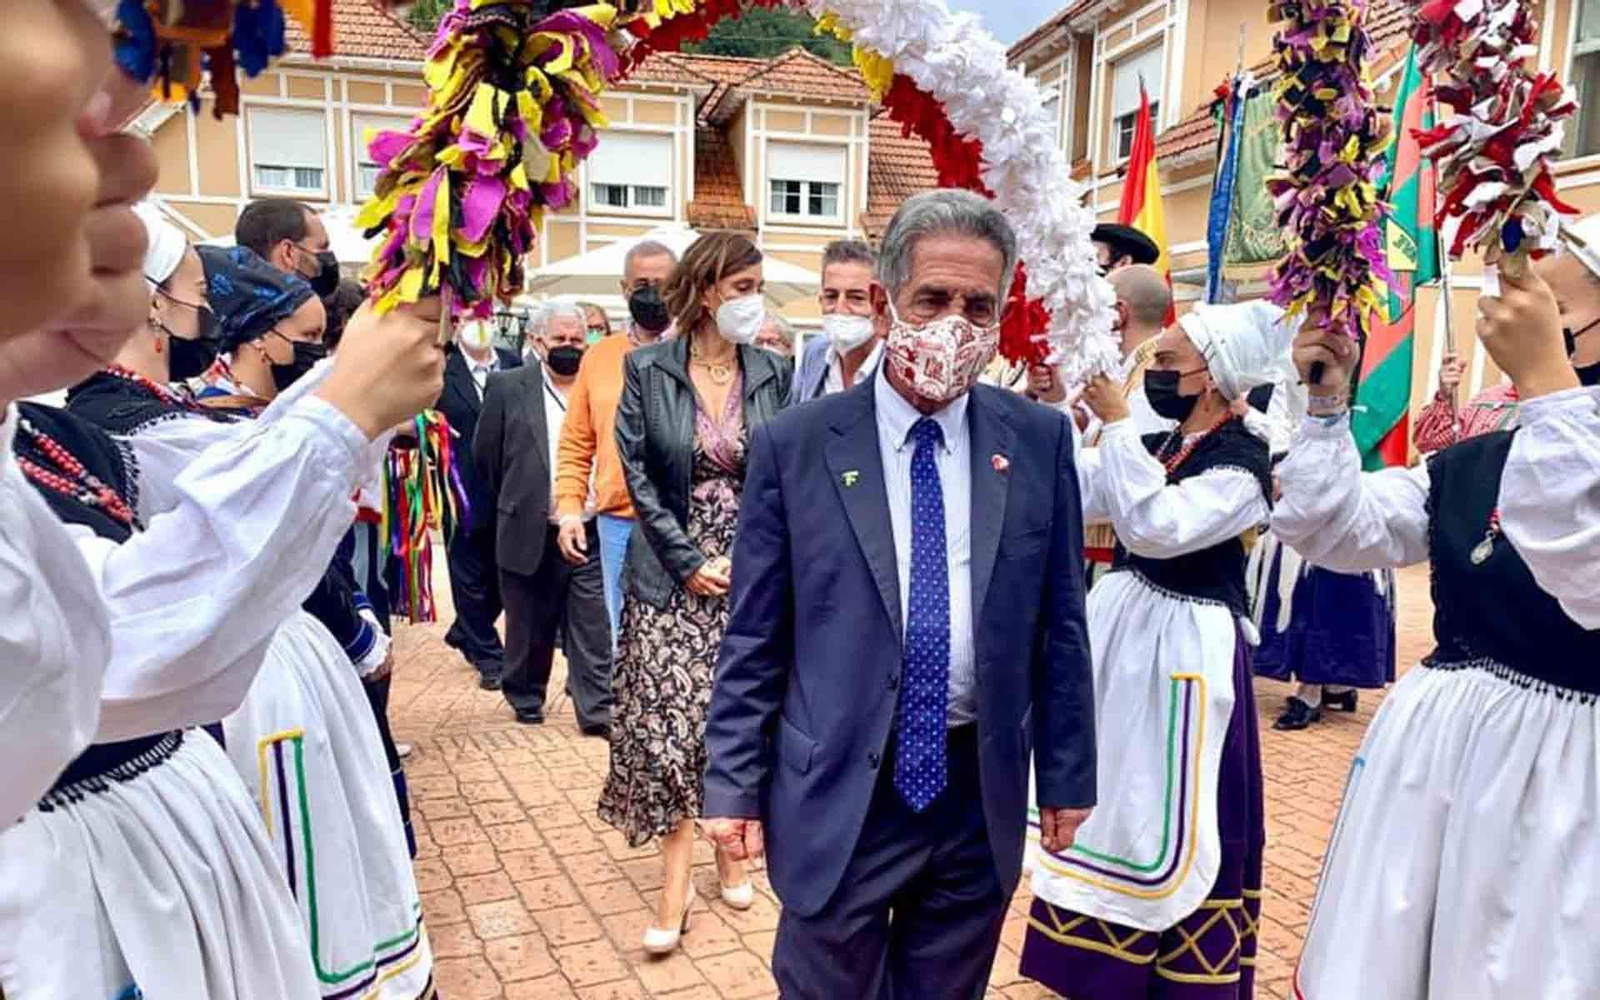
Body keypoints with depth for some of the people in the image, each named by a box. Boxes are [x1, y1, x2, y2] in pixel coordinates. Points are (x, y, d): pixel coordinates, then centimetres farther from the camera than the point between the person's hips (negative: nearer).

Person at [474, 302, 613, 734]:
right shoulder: (508, 387, 0)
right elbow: (485, 454, 7)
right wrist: (514, 501, 14)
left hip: (591, 532, 1)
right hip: (530, 533, 0)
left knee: (592, 627, 1)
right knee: (530, 627, 13)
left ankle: (595, 710, 6)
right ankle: (526, 697, 32)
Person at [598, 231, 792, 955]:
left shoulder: (773, 373, 3)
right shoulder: (647, 369, -2)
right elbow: (636, 472, -4)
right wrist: (689, 559, -10)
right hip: (673, 572, -2)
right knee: (669, 720, -4)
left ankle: (731, 847, 26)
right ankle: (676, 879, 7)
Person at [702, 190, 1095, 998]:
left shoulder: (1039, 440, -1)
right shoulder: (793, 446, -7)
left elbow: (1059, 622, 4)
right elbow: (752, 640, -3)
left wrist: (1067, 776, 7)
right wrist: (734, 786, -3)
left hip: (983, 797, 2)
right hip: (837, 798, -2)